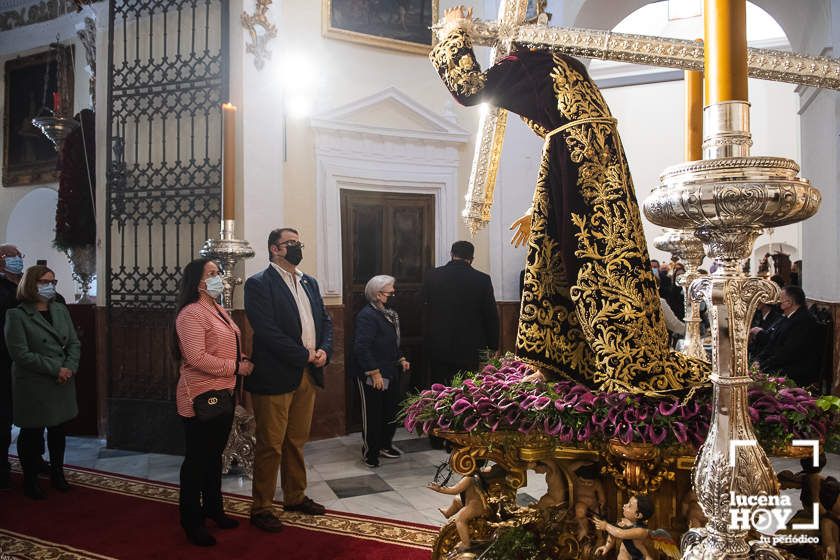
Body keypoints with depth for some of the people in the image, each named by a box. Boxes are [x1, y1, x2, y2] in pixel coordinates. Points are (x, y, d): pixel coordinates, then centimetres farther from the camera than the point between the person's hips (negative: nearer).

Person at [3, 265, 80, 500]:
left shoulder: (61, 310, 10)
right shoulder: (17, 315, -8)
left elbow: (74, 343, 8)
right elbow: (21, 353, -15)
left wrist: (69, 368, -10)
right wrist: (55, 369, -17)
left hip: (63, 383, 5)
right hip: (33, 386, -5)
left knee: (58, 430, 13)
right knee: (32, 434, 6)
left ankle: (57, 474, 30)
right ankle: (30, 481, 21)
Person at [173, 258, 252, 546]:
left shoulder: (219, 311, 13)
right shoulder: (192, 314, -17)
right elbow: (197, 357, -25)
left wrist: (244, 360, 2)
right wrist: (236, 367, -18)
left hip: (223, 394, 9)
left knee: (214, 455, 20)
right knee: (197, 459, 3)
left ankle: (213, 508, 34)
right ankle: (191, 520, 16)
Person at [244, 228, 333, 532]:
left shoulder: (310, 283, 15)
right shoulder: (259, 284, -9)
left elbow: (325, 321, 14)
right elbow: (267, 330, -19)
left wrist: (324, 350, -5)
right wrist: (305, 355, -16)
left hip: (308, 375, 7)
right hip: (275, 376, -7)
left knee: (297, 441, 17)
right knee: (270, 445, 2)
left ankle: (296, 496, 31)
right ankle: (261, 508, 14)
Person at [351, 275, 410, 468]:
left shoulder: (388, 314, 12)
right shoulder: (367, 315, -18)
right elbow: (362, 347, -24)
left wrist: (401, 359, 13)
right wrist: (374, 373, -24)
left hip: (390, 373, 9)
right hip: (372, 377, -9)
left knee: (392, 410, 16)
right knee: (372, 414, 2)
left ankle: (385, 445, 33)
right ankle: (370, 453, 16)